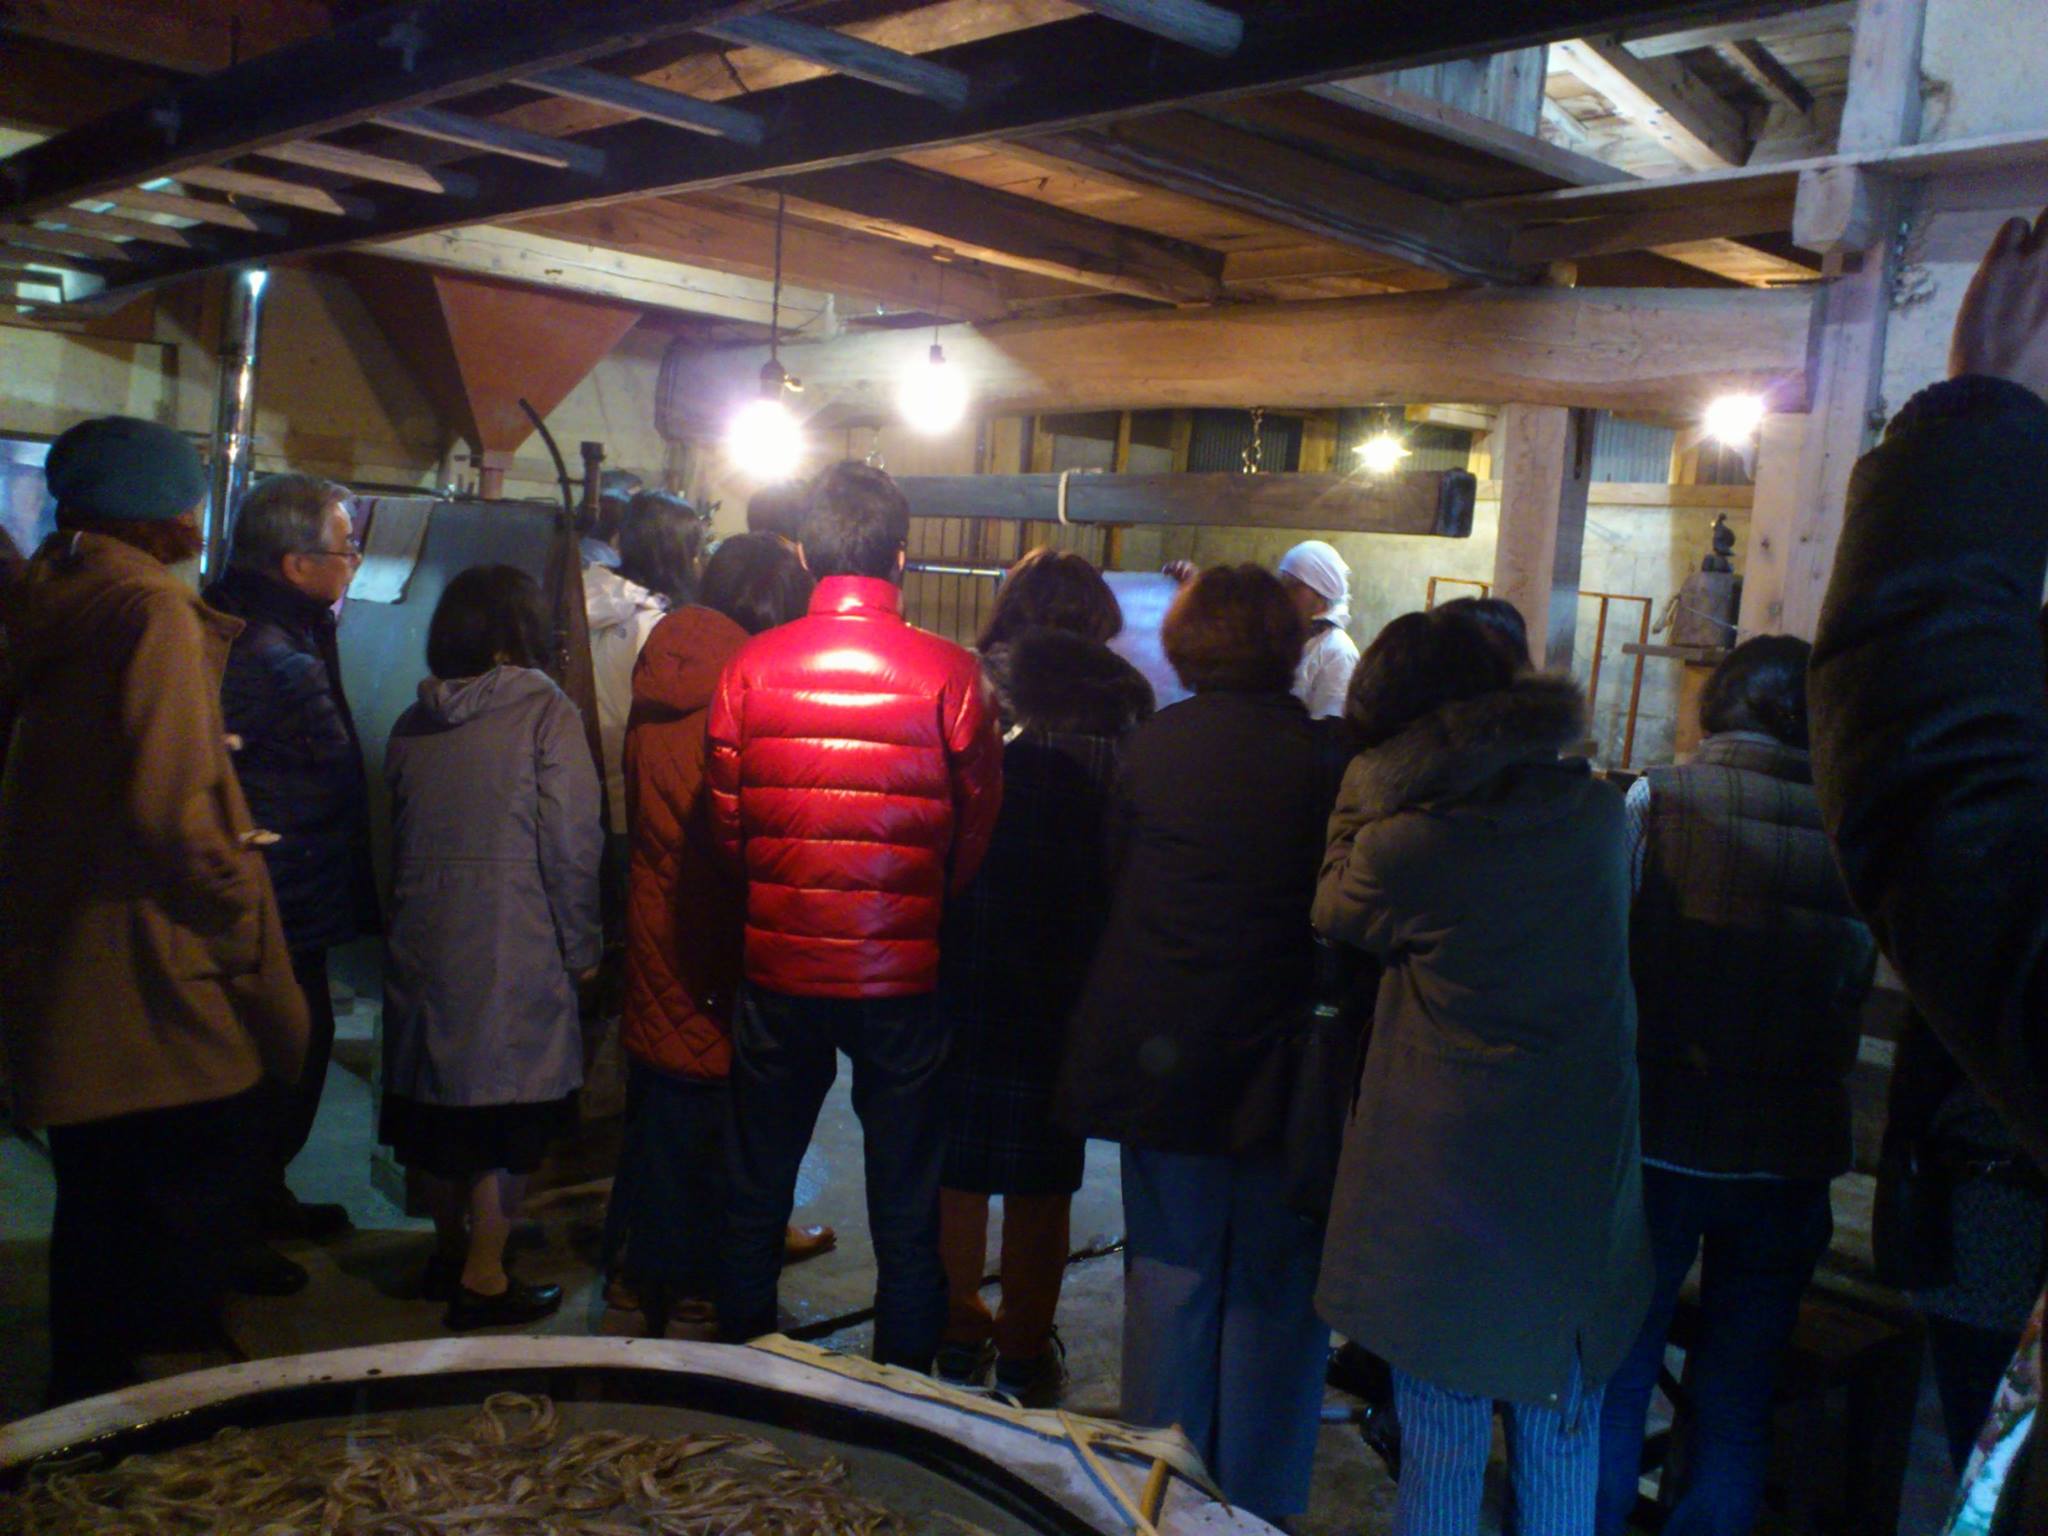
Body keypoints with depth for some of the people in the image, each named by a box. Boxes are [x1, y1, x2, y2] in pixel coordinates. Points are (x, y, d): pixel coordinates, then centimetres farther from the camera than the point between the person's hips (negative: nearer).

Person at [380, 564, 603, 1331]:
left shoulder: (413, 724, 8)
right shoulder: (544, 712, -9)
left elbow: (394, 838, 14)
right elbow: (571, 841, -12)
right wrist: (581, 945, -4)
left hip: (422, 944, 6)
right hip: (512, 949, -6)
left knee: (438, 1096, 16)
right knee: (509, 1103, 4)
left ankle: (450, 1252, 31)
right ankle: (483, 1278, 8)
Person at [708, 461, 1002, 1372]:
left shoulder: (752, 667, -7)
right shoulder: (948, 674, -11)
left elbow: (725, 819, 0)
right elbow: (977, 827, -5)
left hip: (780, 964, 2)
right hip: (904, 970, -1)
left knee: (757, 1190, 20)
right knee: (905, 1207, 13)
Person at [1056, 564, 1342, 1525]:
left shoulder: (1150, 748, -7)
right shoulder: (1330, 758, -12)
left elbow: (1112, 881, 2)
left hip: (1162, 1060, 2)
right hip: (1290, 1073, -1)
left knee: (1169, 1285, 15)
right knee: (1273, 1301, 13)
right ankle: (1257, 1509, 24)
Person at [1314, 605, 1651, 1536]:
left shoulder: (1403, 841, -18)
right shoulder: (1599, 813, -4)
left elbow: (1335, 913, 3)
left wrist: (1361, 790, 10)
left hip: (1450, 1195, -4)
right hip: (1587, 1187, 4)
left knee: (1442, 1455, 12)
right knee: (1564, 1442, 20)